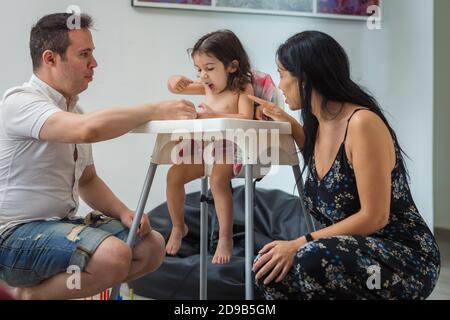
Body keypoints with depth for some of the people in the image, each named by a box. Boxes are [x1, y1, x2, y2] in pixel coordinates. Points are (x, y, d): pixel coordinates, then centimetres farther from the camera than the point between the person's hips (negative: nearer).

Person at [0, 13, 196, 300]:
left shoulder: (73, 111, 13)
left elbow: (87, 180, 20)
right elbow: (88, 129, -35)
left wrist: (123, 212, 1)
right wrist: (157, 110, -25)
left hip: (61, 223, 9)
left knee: (151, 246, 2)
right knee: (114, 255, -30)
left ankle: (51, 286, 6)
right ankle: (31, 294, -4)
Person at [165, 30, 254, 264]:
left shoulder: (243, 88, -8)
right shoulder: (207, 86, 12)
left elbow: (245, 118, -23)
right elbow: (175, 88, 19)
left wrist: (215, 115, -34)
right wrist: (177, 81, -6)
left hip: (232, 149, -7)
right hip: (205, 148, 7)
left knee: (218, 179, -34)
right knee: (174, 174, -8)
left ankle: (225, 238, -25)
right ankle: (178, 227, 10)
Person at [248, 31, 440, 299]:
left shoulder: (363, 123, -19)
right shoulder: (318, 125, 5)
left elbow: (374, 217, -21)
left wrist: (299, 244, -23)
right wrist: (289, 124, 19)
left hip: (405, 259, -7)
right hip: (357, 252, 7)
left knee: (311, 261, -33)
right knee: (270, 271, -10)